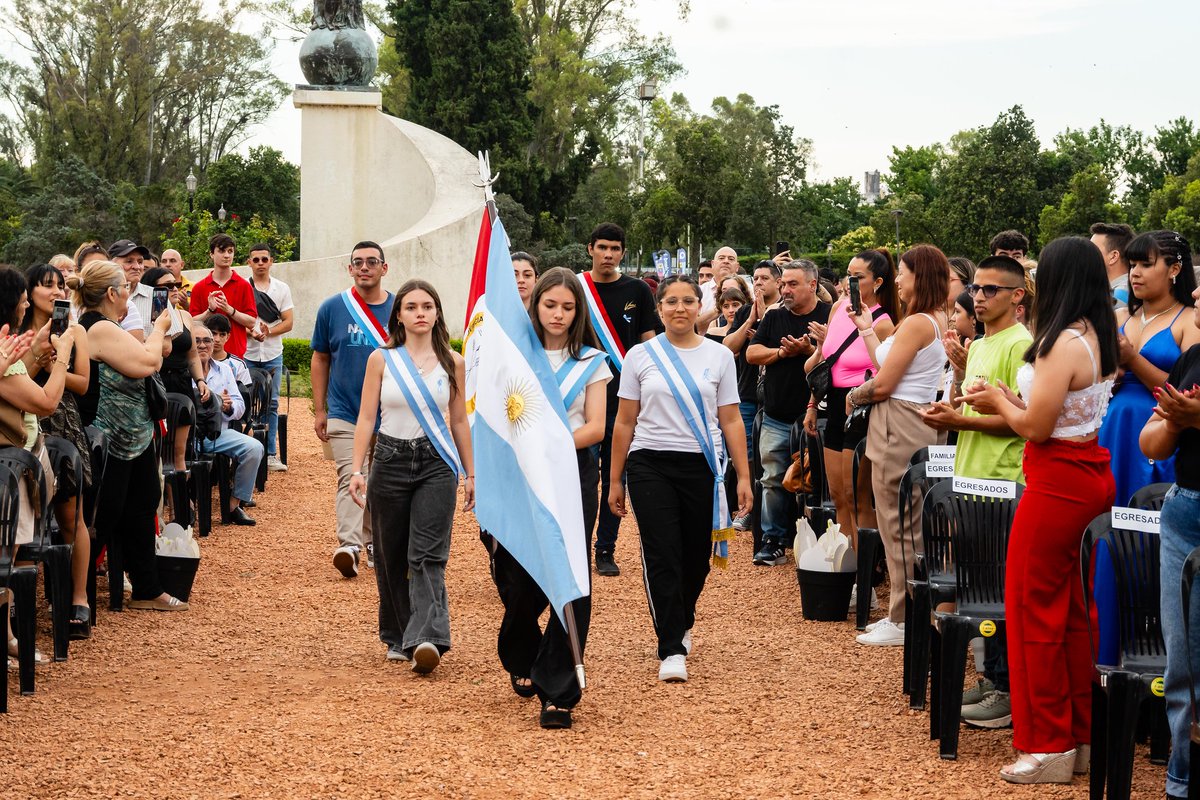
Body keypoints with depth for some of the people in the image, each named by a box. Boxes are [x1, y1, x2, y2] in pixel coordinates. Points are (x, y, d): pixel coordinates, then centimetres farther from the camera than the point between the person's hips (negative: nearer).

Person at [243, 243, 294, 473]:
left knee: (271, 404, 3)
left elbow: (288, 322, 3)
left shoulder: (282, 289, 9)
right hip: (246, 353, -2)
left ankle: (270, 454, 7)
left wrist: (268, 332, -13)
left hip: (272, 354, 2)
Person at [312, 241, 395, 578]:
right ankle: (349, 545, -26)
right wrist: (319, 410, 2)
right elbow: (320, 360, 6)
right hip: (345, 412, -2)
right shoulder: (332, 309, 0)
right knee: (351, 477, -15)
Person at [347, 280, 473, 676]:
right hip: (390, 461, 1)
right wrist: (357, 470, -7)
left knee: (427, 555, -13)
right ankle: (397, 637, 21)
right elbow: (366, 418, 2)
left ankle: (427, 639, -23)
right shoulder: (381, 359, 2)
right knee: (391, 557, 8)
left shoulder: (452, 362, 4)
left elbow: (459, 421, 12)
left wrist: (470, 473, 13)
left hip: (436, 464, -1)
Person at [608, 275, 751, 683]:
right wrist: (615, 480, 6)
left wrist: (744, 476, 0)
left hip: (701, 466, 1)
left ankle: (680, 623, 36)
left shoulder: (719, 356, 6)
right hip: (651, 466, -1)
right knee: (662, 557, -10)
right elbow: (625, 423, 7)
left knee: (696, 557, 8)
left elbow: (731, 421, 6)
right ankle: (672, 650, -6)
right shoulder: (640, 356, 4)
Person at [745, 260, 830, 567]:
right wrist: (783, 352, -7)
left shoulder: (830, 317, -2)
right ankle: (774, 541, 10)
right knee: (774, 481, 4)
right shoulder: (774, 317, 13)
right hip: (776, 419, 4)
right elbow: (752, 353, 7)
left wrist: (809, 350, -20)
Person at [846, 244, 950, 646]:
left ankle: (902, 622, 2)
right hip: (914, 425, 10)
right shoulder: (936, 321, 14)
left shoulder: (916, 323, -16)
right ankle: (902, 613, 21)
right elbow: (886, 367, 13)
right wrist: (866, 329, 21)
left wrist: (854, 394, 3)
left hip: (898, 427, -10)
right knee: (907, 526, 14)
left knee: (899, 528, -4)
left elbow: (883, 384, -16)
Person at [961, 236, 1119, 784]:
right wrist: (1010, 399, 9)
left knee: (1035, 610, 0)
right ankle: (1081, 733, 22)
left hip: (1058, 485, -9)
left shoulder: (1063, 343, -20)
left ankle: (1050, 747, 6)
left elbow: (1036, 427, -18)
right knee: (1074, 609, 15)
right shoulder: (1097, 339, 7)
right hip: (1092, 477, 9)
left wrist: (998, 401, -1)